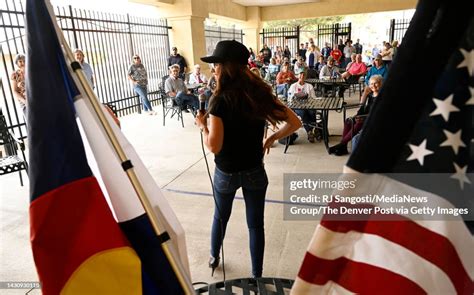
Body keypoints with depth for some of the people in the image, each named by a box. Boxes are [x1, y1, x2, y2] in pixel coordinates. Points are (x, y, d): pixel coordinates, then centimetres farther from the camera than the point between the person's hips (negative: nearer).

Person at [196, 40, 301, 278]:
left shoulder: (220, 99, -19)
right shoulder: (261, 93, -6)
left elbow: (214, 146, -24)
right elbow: (294, 123, -5)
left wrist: (202, 125, -8)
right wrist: (271, 138, 6)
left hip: (226, 173, -2)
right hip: (254, 172, 2)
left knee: (220, 216, 23)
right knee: (255, 224, 13)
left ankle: (214, 257, 47)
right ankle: (257, 276, 27)